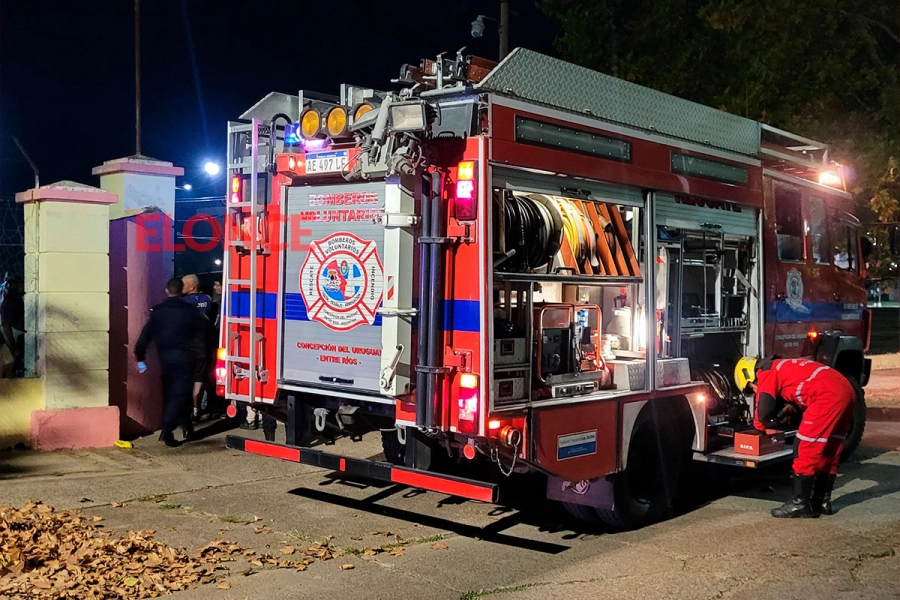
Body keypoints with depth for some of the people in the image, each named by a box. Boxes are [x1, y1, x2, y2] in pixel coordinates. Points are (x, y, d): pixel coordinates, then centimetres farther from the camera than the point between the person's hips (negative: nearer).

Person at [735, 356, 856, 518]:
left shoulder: (766, 373, 3)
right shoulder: (783, 368, 30)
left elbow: (764, 409, -6)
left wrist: (759, 426, 14)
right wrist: (776, 418, 31)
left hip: (828, 395, -10)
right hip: (846, 391, 10)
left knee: (805, 448, -3)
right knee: (828, 450, 16)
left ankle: (801, 504, 0)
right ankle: (822, 501, 22)